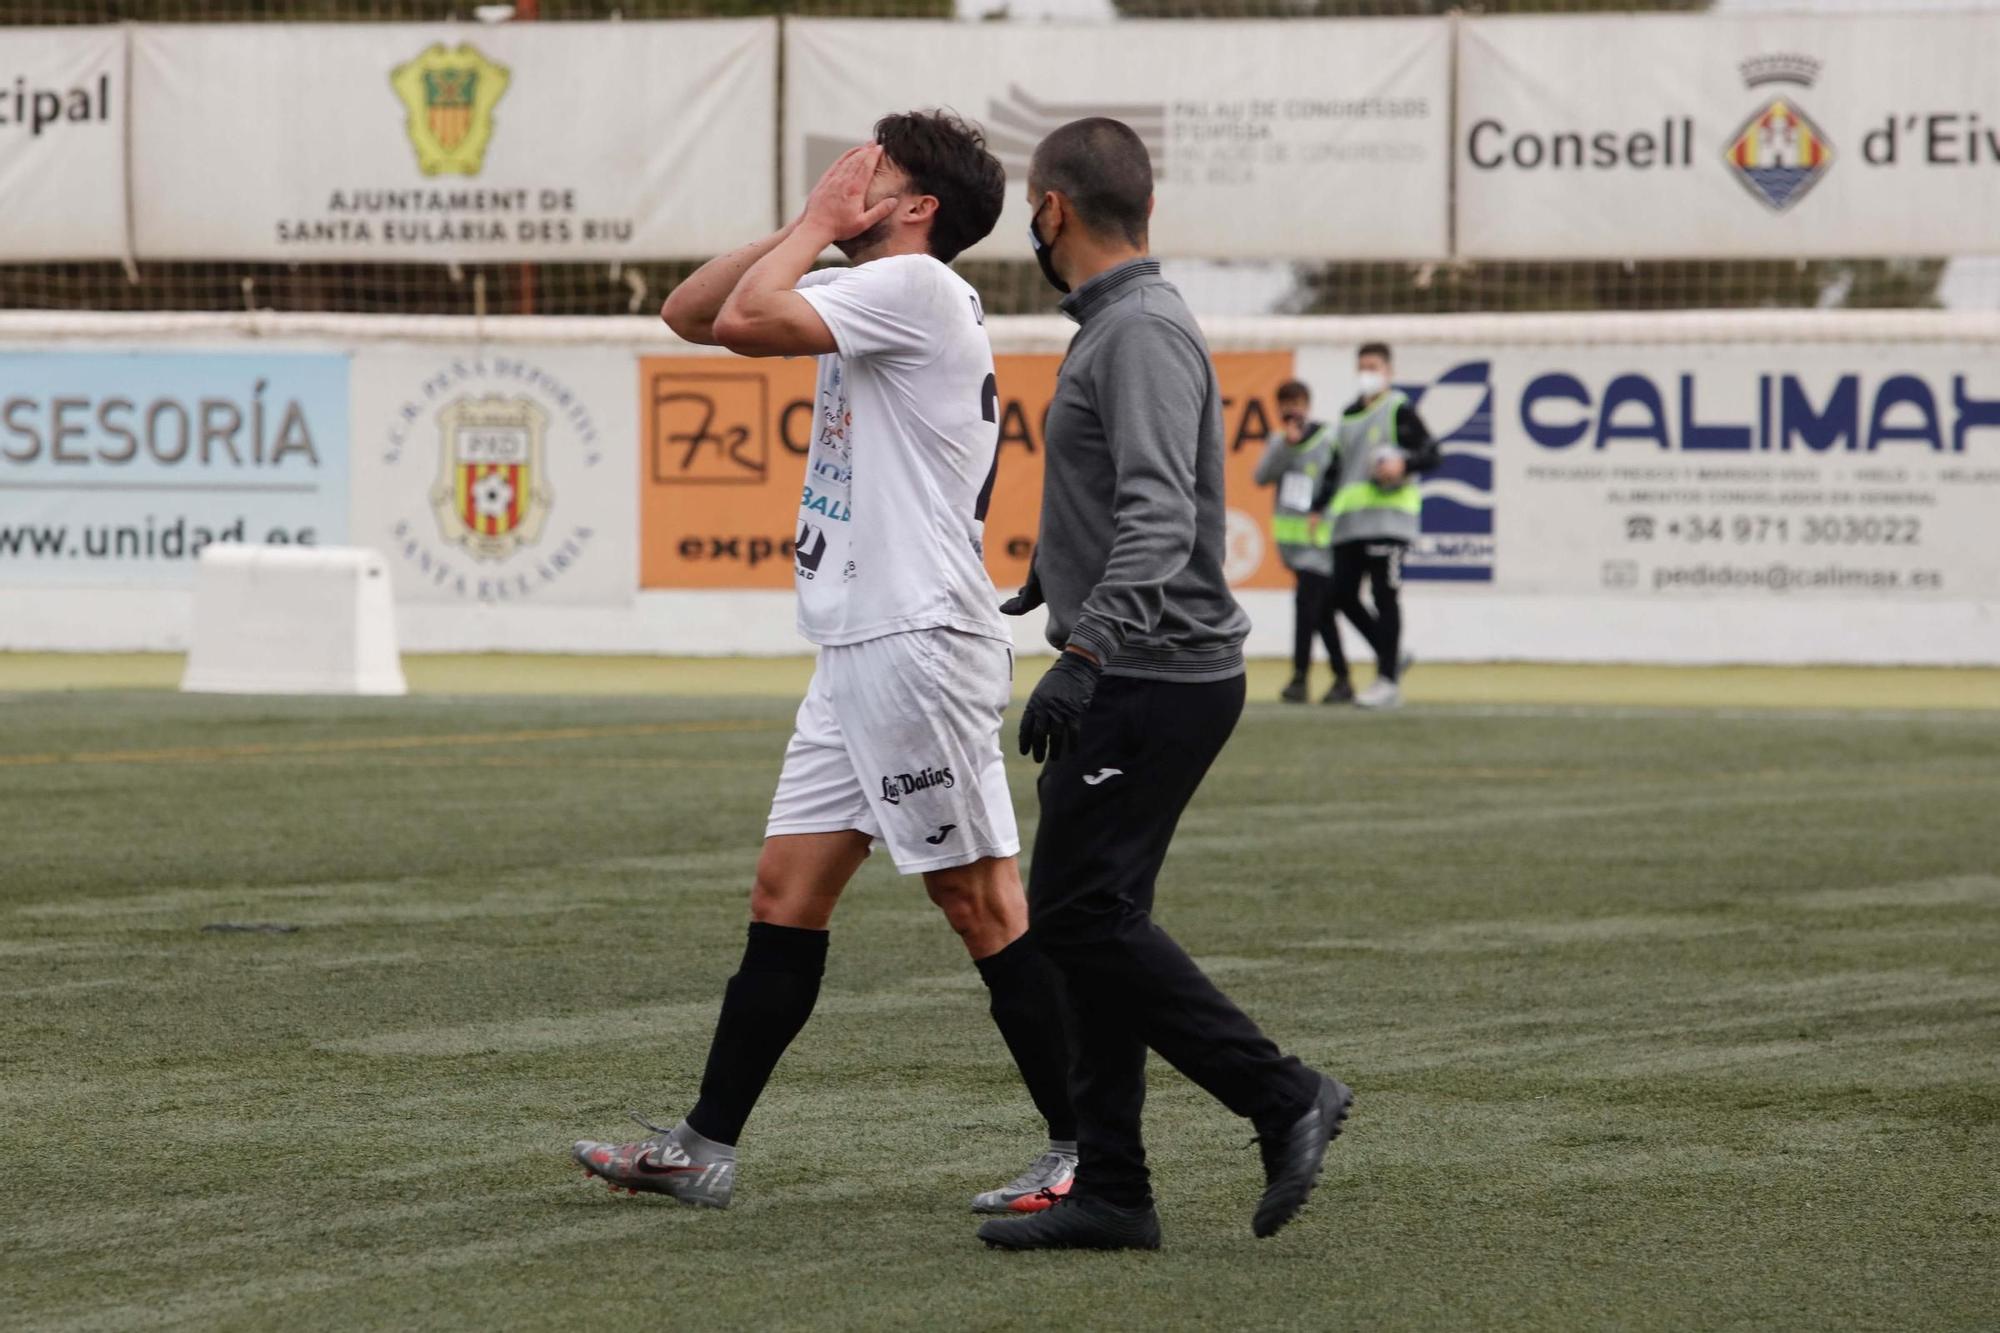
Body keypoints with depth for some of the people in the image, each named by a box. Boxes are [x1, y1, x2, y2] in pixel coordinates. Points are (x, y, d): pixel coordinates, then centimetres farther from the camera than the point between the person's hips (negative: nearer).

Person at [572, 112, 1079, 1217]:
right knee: (785, 894, 9)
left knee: (981, 901, -7)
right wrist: (807, 228, 9)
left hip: (920, 643, -10)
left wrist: (818, 227, -5)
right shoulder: (860, 289, 18)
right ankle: (705, 1148, 11)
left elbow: (747, 318, -20)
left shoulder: (917, 285, -11)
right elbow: (693, 312, 19)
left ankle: (1086, 1150, -2)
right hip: (857, 656, 10)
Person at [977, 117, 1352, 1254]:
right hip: (1136, 678, 10)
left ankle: (1284, 1098, -9)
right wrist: (1056, 583, 46)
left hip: (1151, 678, -10)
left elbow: (1157, 517, -26)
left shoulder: (1144, 332, -14)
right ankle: (1109, 1192, 8)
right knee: (1092, 922, 8)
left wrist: (1088, 653, -34)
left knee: (1083, 915, -13)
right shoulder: (1118, 325, 18)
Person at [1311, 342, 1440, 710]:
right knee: (1343, 594, 2)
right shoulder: (1349, 416, 21)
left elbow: (1430, 453, -6)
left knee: (1384, 595, -8)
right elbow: (1336, 469, 27)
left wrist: (1403, 464, -24)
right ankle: (1392, 656, 18)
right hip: (1349, 522, 7)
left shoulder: (1399, 411, 0)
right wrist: (1318, 507, 20)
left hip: (1388, 517, -7)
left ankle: (1388, 681, -5)